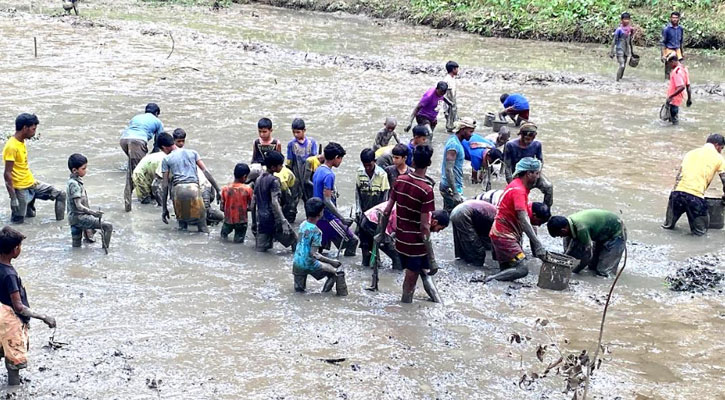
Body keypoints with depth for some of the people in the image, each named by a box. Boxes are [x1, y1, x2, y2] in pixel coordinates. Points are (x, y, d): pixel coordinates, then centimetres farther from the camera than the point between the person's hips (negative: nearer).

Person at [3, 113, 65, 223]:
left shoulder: (21, 142, 6)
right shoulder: (11, 147, -22)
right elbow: (7, 174, -23)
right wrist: (13, 198, -24)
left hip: (32, 184, 9)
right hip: (21, 189, -9)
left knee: (60, 195, 7)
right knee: (18, 220, -8)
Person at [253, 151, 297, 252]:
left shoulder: (259, 179, 10)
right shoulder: (274, 181, -14)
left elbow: (254, 200, 14)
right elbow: (275, 203, -22)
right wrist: (283, 222, -24)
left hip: (261, 218, 7)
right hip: (273, 218, -7)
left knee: (261, 248, 10)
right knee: (293, 240, 7)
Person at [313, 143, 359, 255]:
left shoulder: (318, 171, 9)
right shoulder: (329, 175, -19)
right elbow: (327, 201, -23)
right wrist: (343, 219, -22)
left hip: (317, 217, 9)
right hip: (328, 218, -9)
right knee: (352, 241, -2)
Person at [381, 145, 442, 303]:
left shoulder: (400, 180, -2)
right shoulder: (426, 190, -20)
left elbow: (387, 211, 2)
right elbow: (424, 226, -21)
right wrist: (432, 259, -16)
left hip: (400, 241, 6)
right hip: (416, 243, -6)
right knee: (411, 279, 8)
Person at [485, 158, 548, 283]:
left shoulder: (521, 187, 12)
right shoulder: (518, 190, -19)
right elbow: (523, 220, -27)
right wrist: (538, 245, -30)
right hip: (504, 235, -10)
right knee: (522, 270, -20)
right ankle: (491, 280, -23)